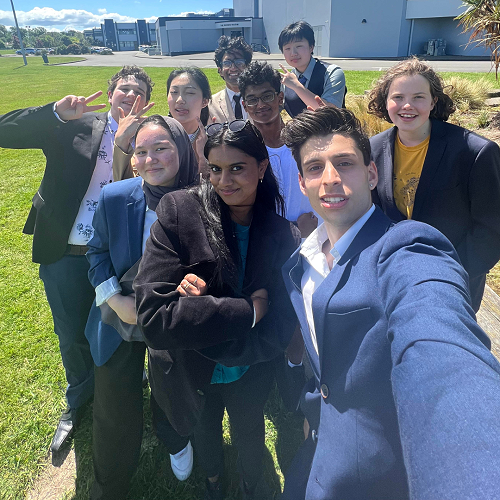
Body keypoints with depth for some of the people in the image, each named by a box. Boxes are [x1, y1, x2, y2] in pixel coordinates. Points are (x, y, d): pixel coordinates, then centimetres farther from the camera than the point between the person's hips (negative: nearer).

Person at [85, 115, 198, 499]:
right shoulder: (114, 197, -17)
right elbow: (98, 253, -4)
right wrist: (117, 302, -15)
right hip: (120, 321, 1)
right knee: (115, 414, 15)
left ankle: (177, 442, 60)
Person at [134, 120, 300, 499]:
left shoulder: (283, 235, -17)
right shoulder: (179, 212, -23)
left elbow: (278, 332, -18)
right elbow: (153, 315, -29)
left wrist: (197, 314, -29)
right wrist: (246, 310, -30)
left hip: (250, 376, 1)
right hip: (190, 374, 0)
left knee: (249, 433, 26)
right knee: (205, 431, 28)